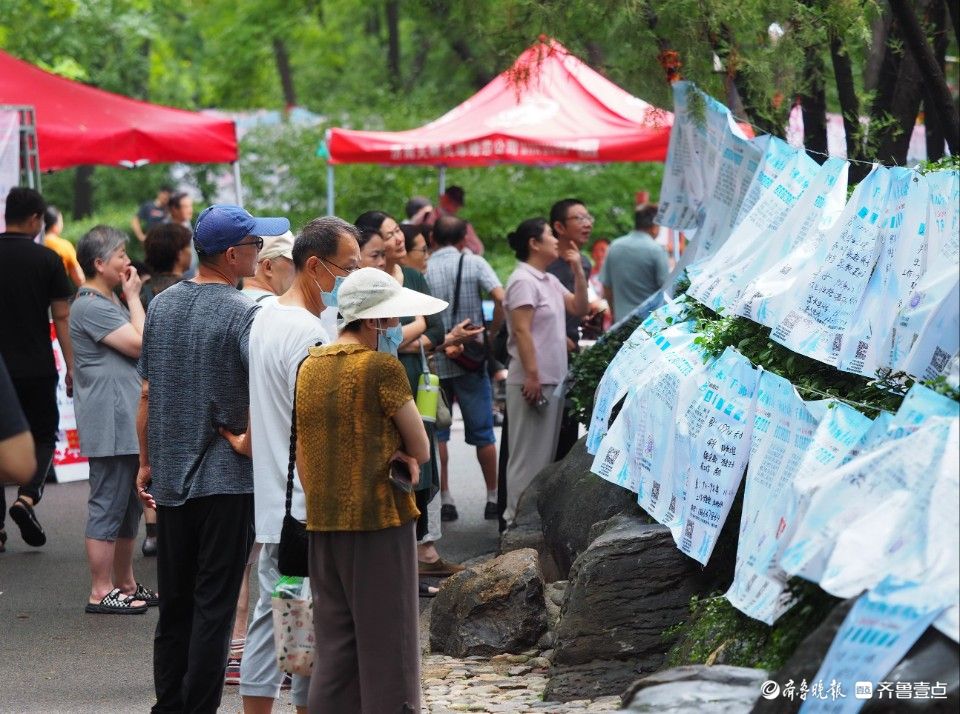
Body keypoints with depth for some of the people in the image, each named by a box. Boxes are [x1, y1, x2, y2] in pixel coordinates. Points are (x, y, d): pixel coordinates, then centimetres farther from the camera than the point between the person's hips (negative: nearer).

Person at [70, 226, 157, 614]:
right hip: (109, 426, -11)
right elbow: (140, 343, -19)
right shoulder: (91, 306, -16)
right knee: (107, 508, -7)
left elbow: (137, 348, 19)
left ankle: (125, 585, 25)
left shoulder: (109, 302, 18)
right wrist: (134, 297, -12)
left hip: (127, 425, 11)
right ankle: (100, 593, -3)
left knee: (128, 509, 17)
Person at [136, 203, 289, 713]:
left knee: (174, 604, 14)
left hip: (168, 479, 6)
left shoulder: (162, 306, 6)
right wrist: (248, 441, -9)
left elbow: (147, 393, 11)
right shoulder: (243, 314, -13)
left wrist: (147, 462, 19)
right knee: (214, 605, -1)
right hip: (226, 479, -6)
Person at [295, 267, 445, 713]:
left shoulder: (309, 367, 9)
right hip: (379, 517, -6)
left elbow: (300, 458, 13)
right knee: (385, 643, 0)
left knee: (333, 642, 11)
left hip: (322, 524, 6)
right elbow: (421, 449, -6)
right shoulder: (383, 367, -12)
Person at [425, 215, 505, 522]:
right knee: (482, 431, 8)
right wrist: (492, 334, -5)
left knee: (436, 432, 8)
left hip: (433, 359, 0)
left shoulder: (422, 270, -1)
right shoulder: (474, 264, -3)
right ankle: (493, 498, 11)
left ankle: (444, 499, 6)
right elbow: (501, 299, -15)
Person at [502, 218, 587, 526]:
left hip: (553, 380, 10)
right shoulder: (523, 281, -13)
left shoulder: (549, 281, 16)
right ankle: (517, 518, -4)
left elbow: (579, 308, 20)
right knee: (528, 454, -7)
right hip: (532, 381, -10)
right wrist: (532, 376, -23)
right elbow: (522, 331, -19)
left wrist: (578, 271, 9)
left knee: (546, 452, 14)